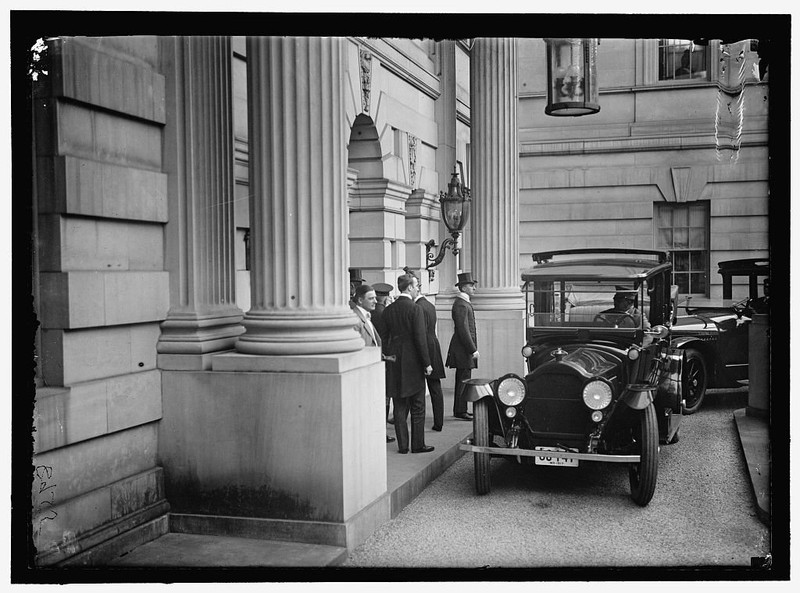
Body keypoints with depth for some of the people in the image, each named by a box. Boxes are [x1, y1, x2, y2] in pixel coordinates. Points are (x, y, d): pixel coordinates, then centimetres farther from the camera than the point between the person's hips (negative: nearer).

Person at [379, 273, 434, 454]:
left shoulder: (388, 310, 5)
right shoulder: (414, 309, -13)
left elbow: (384, 337, 8)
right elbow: (420, 339, -15)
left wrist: (388, 358, 16)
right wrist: (427, 363, -9)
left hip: (395, 364, 5)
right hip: (413, 364, -5)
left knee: (399, 408, 9)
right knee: (417, 408, 5)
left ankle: (402, 445, 12)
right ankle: (418, 444, 9)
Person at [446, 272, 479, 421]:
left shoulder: (464, 303, 16)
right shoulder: (461, 305, -17)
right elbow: (463, 330, -21)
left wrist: (473, 348, 19)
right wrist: (473, 350, -20)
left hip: (465, 349, 10)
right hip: (463, 349, -10)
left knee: (463, 380, 13)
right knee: (463, 380, -6)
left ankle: (460, 410, 19)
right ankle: (460, 411, -2)